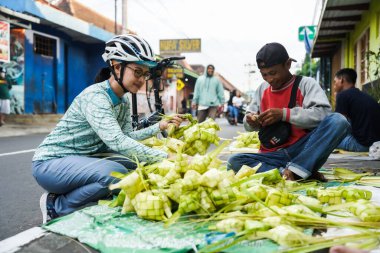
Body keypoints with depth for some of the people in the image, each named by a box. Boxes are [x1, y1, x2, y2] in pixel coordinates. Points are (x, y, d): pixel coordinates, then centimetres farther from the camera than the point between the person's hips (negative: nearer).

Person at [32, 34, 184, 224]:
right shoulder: (95, 96, -24)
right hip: (51, 163, -9)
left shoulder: (123, 102, 4)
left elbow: (127, 137, 3)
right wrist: (164, 158, -37)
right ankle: (56, 206, -8)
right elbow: (118, 142, -35)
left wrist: (160, 126, -7)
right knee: (116, 172, -30)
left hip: (83, 159, 9)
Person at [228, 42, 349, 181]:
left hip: (302, 150, -2)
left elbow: (323, 114, -16)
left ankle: (295, 170, -29)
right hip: (273, 154, 3)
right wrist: (251, 122, -9)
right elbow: (248, 120, 16)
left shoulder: (306, 83, 0)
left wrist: (284, 114, -22)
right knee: (234, 162, -24)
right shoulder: (262, 88, 11)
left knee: (338, 121, -26)